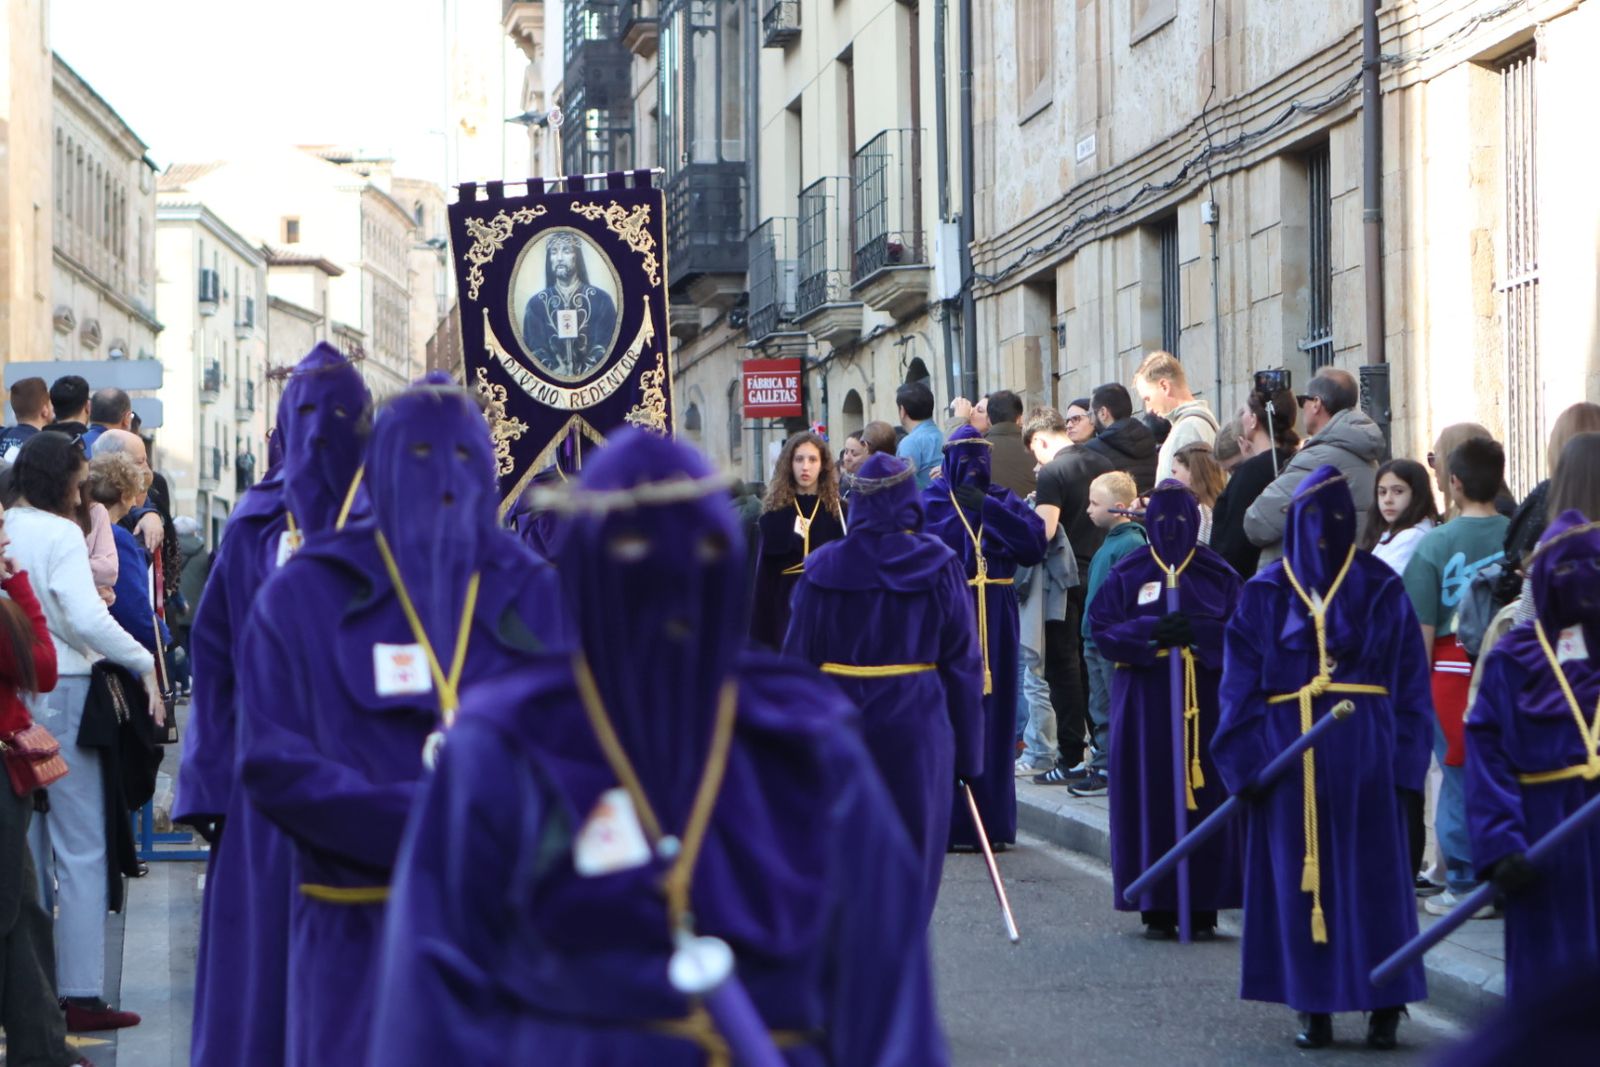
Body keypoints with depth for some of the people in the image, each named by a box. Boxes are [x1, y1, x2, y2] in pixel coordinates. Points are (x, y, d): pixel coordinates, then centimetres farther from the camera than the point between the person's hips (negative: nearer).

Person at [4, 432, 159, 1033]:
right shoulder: (60, 534, -11)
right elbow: (87, 617, -22)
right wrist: (145, 663, -14)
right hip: (61, 695, -7)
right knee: (80, 850, -1)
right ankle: (80, 995, -1)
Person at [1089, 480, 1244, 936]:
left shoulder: (1219, 574, 8)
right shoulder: (1127, 574, 8)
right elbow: (1102, 629, -1)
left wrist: (1197, 631, -18)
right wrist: (1150, 632, -17)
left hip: (1206, 701, 0)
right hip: (1146, 704, 0)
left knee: (1207, 801, -2)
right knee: (1151, 801, -2)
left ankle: (1203, 906, 4)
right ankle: (1157, 908, 2)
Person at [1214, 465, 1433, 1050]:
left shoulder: (1382, 590, 4)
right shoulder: (1265, 593, 5)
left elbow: (1410, 680, 2)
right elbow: (1241, 685, 3)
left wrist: (1403, 755, -7)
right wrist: (1248, 759, -8)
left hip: (1365, 754, -1)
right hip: (1289, 753, 1)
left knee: (1373, 876, 0)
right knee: (1300, 876, 3)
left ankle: (1385, 1006, 7)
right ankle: (1314, 1007, 10)